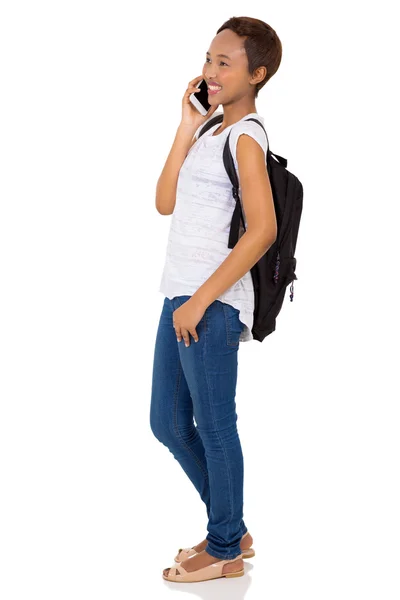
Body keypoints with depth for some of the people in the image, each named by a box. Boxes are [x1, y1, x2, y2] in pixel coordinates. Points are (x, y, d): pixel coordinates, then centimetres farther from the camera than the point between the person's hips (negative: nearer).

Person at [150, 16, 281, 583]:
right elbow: (165, 202, 10)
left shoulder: (246, 136, -10)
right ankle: (233, 529, 30)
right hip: (182, 298, 10)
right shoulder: (210, 131, 17)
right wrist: (187, 127, 6)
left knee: (214, 427, 2)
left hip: (213, 303, -9)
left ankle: (225, 549, 19)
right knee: (168, 422, 16)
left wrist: (200, 300, -19)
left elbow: (263, 229, -20)